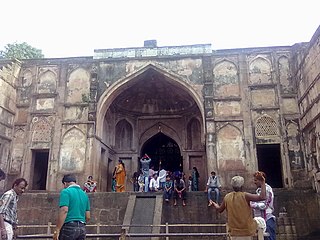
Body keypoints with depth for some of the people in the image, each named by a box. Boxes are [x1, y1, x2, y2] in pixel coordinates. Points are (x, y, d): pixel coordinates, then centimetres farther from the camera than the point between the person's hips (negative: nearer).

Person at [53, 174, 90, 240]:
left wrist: (57, 230, -14)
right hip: (82, 228, 6)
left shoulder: (66, 191, -4)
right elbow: (88, 217, 15)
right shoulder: (84, 194, 15)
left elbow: (64, 211, -17)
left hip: (69, 227, -6)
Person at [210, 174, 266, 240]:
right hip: (246, 231, -3)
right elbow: (262, 197, -23)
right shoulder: (245, 196, -16)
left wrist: (214, 204, 34)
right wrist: (263, 183, -13)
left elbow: (220, 209, 12)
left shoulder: (227, 197, -3)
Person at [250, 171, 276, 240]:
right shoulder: (259, 190, 15)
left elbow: (264, 205, -16)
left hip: (267, 220, -8)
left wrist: (252, 204, -11)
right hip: (261, 219, 8)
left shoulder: (267, 189, -9)